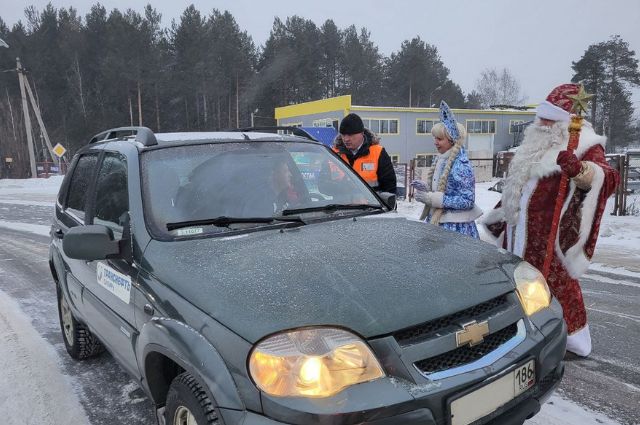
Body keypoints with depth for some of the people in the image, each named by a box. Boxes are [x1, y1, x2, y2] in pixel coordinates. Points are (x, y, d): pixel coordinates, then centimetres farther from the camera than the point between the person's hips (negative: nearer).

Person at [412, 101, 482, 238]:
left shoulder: (461, 165, -17)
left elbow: (467, 201, -20)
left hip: (455, 227, -8)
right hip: (437, 222, 8)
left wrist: (431, 198, -22)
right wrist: (426, 187, -2)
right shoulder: (442, 159, 8)